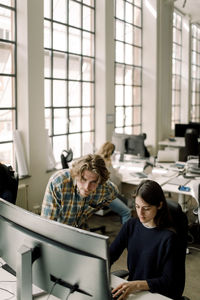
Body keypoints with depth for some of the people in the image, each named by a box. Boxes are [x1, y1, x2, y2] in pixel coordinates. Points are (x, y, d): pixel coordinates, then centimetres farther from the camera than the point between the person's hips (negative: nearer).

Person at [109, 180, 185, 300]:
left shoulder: (168, 237, -17)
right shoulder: (132, 225, 0)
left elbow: (169, 281, -16)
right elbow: (111, 253, 1)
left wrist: (138, 285, -28)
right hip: (131, 289, 5)